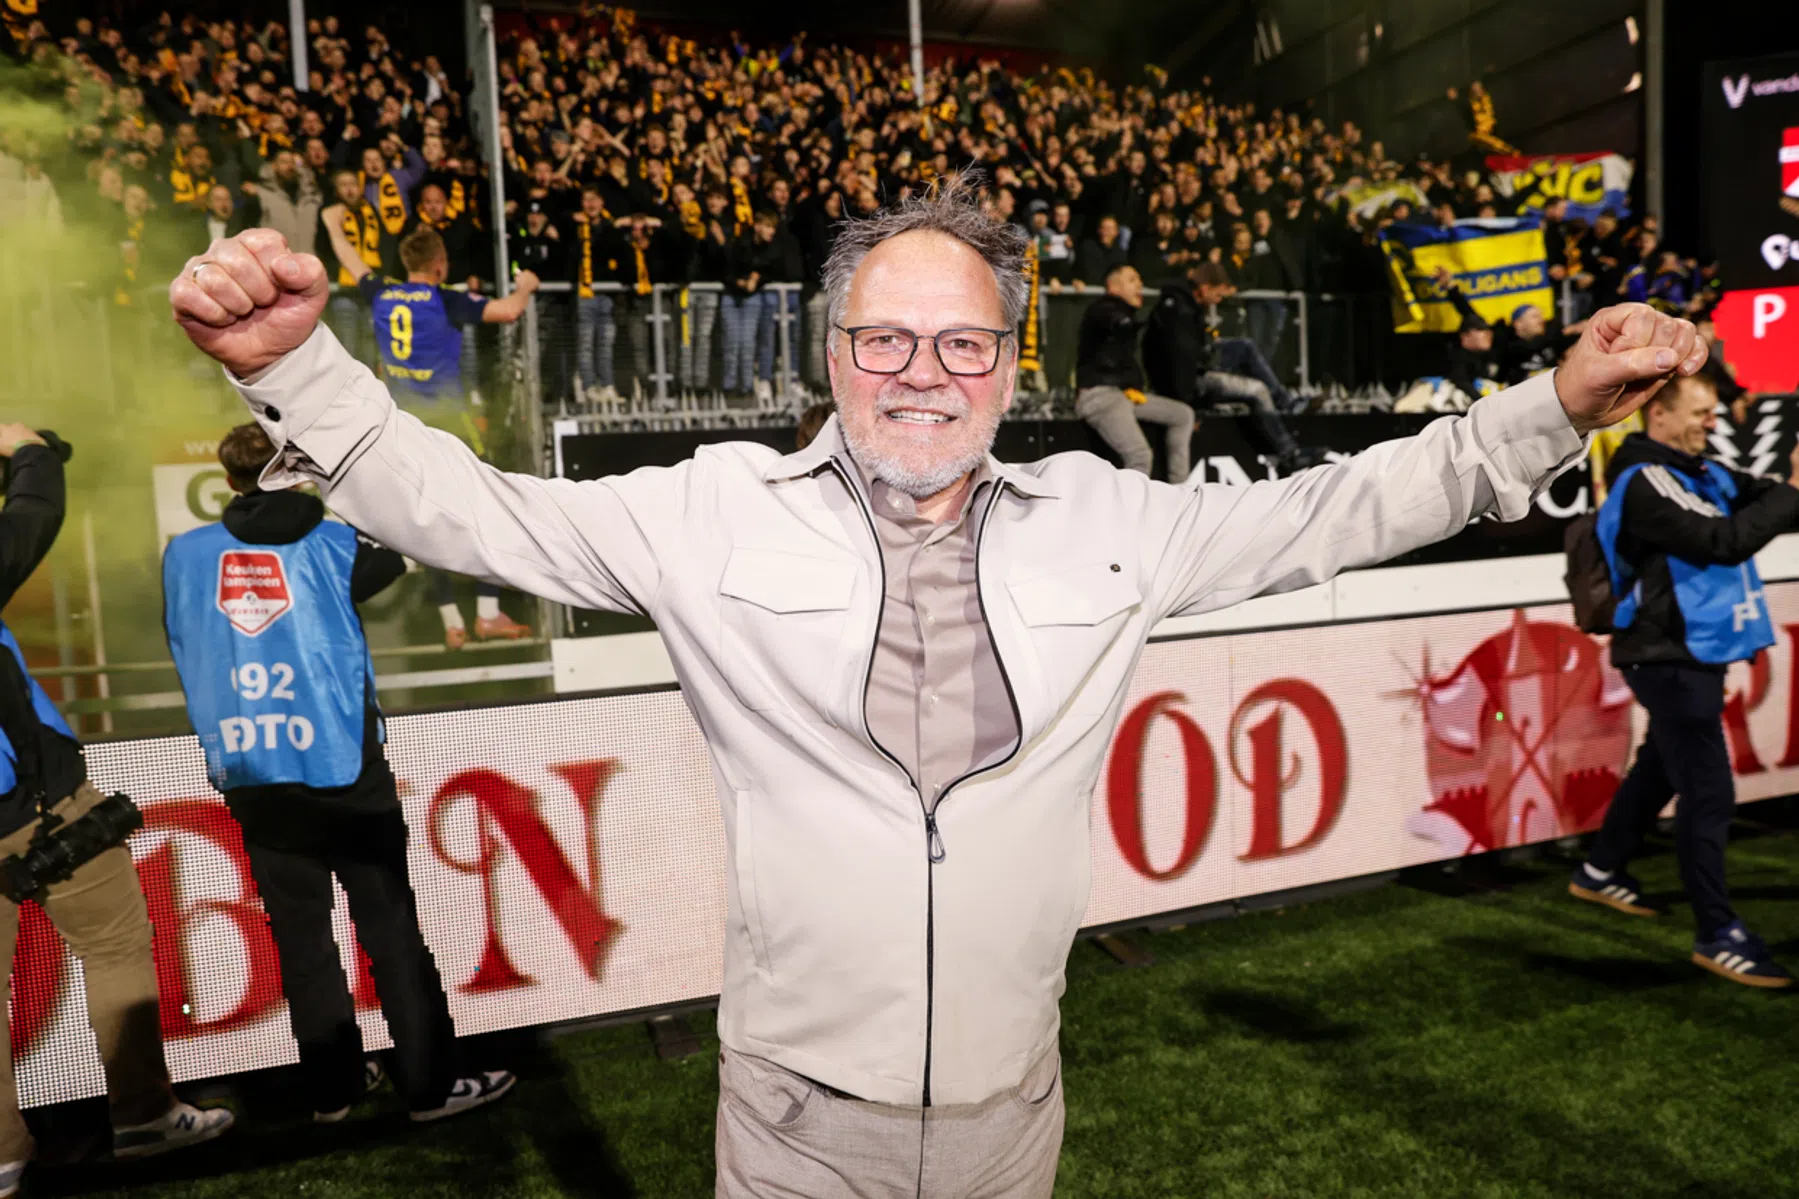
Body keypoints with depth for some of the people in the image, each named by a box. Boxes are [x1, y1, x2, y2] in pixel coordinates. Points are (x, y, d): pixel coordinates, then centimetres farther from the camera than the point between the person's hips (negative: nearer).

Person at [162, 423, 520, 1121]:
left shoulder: (184, 555, 3)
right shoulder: (330, 543, -4)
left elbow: (183, 646, 16)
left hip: (254, 781, 3)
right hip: (342, 770, -3)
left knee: (301, 938, 13)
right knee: (391, 930, 3)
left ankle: (332, 1088, 22)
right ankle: (431, 1084, 9)